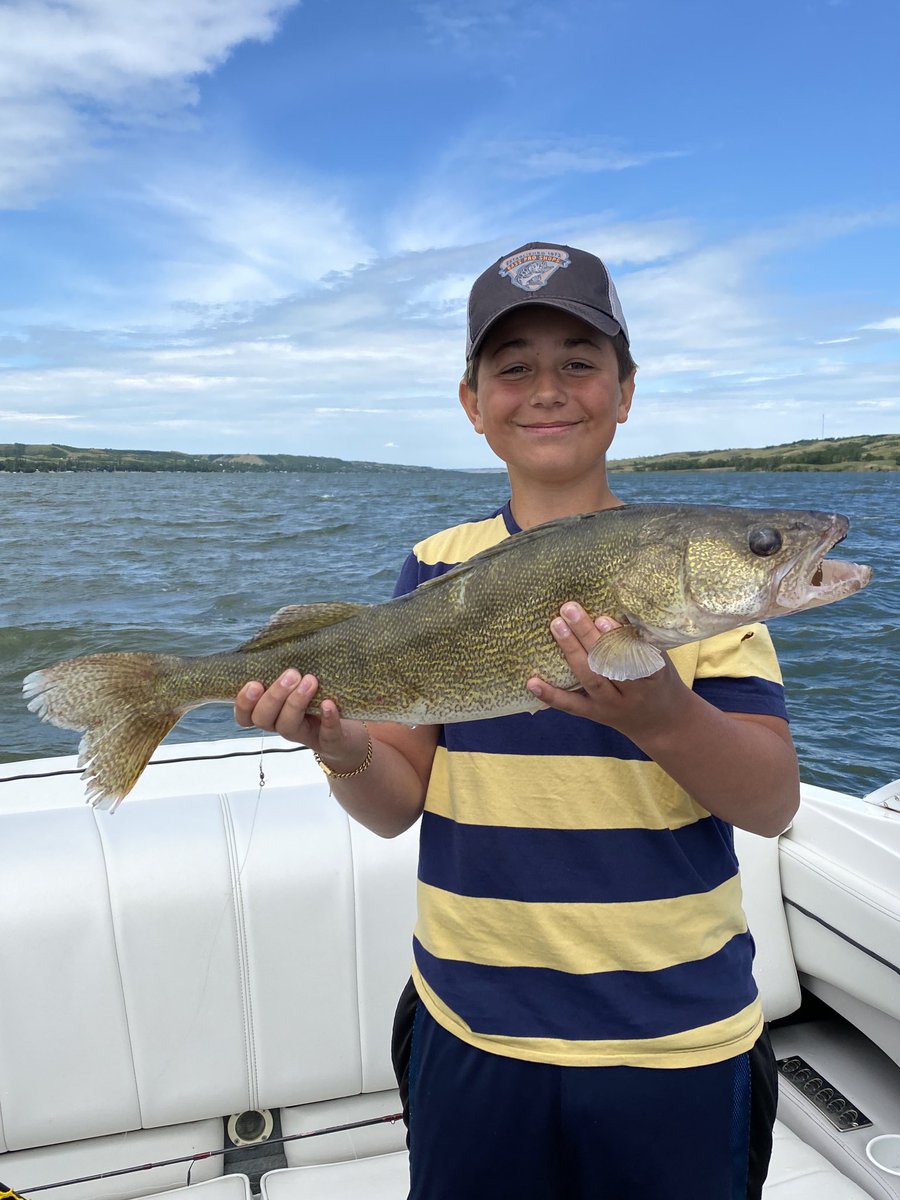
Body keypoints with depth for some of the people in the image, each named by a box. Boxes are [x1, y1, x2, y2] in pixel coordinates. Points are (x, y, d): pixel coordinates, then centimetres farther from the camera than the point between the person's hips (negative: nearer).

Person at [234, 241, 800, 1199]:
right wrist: (342, 746, -22)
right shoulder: (437, 569, -2)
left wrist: (659, 715, -30)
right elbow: (399, 806, -1)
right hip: (469, 1031, 2)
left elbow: (774, 804, -11)